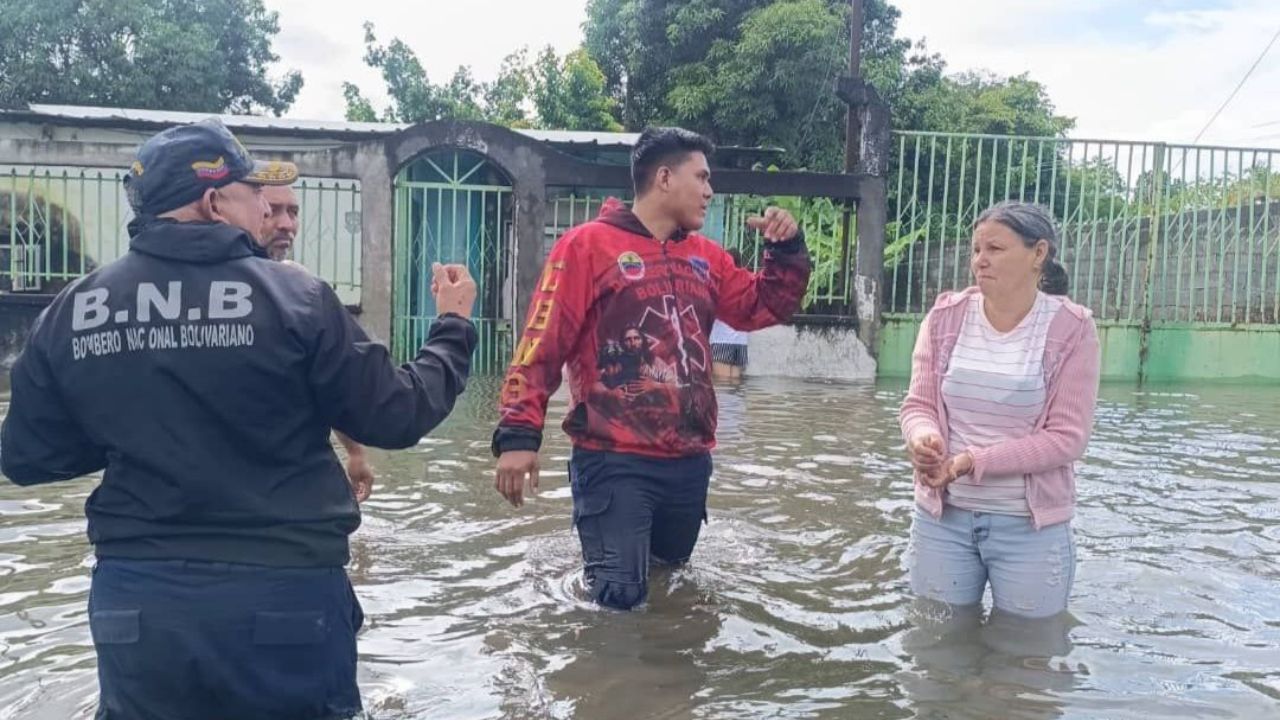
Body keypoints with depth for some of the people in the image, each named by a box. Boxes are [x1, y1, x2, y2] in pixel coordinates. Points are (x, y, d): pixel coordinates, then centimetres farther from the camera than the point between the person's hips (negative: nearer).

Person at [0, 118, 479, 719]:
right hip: (286, 593, -2)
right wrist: (453, 327, 10)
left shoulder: (69, 312, -1)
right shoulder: (294, 298, -11)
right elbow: (399, 418, -5)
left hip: (134, 598, 3)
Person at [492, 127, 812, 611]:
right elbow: (542, 342, -11)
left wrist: (787, 249, 4)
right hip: (614, 460, -6)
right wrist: (519, 433, -19)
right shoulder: (589, 244, -6)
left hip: (690, 460, 7)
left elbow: (766, 307, 21)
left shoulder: (705, 256, 12)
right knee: (619, 595, -7)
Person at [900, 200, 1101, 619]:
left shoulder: (1072, 329, -9)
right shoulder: (945, 317, -1)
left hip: (1031, 525, -2)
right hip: (942, 516, 2)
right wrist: (922, 436, -24)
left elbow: (1067, 438, -12)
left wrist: (972, 462, -21)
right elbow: (917, 404, 0)